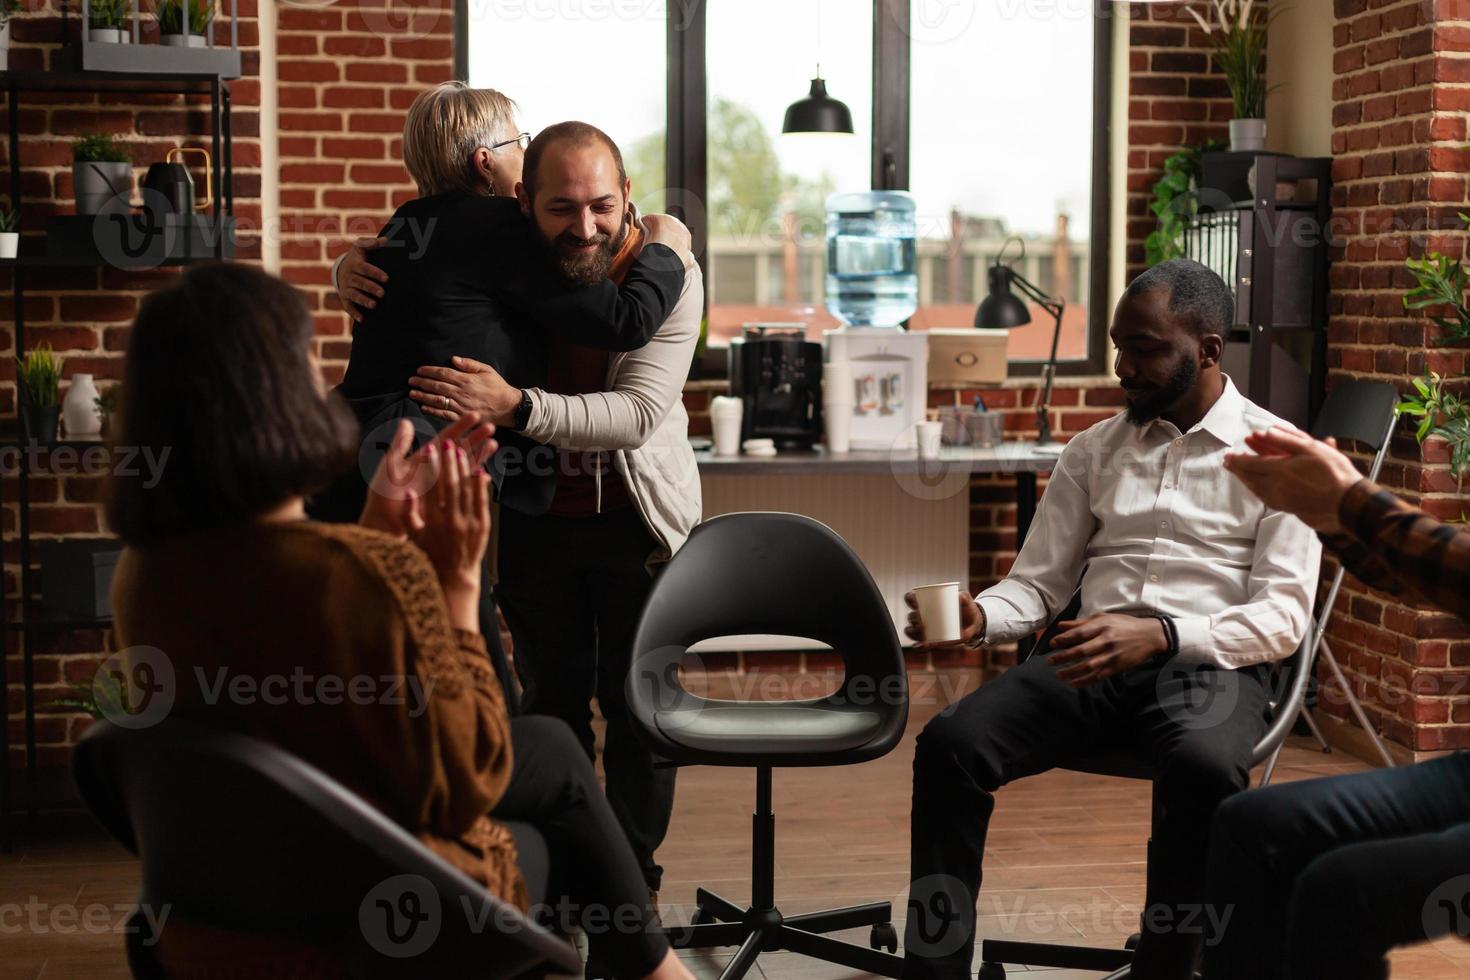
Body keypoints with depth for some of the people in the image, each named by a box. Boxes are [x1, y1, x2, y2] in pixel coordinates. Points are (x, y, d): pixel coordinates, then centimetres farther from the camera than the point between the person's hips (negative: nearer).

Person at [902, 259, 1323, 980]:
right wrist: (978, 616, -10)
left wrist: (1159, 635, -23)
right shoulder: (1093, 451, 16)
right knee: (949, 743, -24)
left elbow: (1284, 615, -6)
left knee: (1204, 769, -39)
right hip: (1094, 660, 4)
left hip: (1211, 662, -3)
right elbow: (1037, 583, 14)